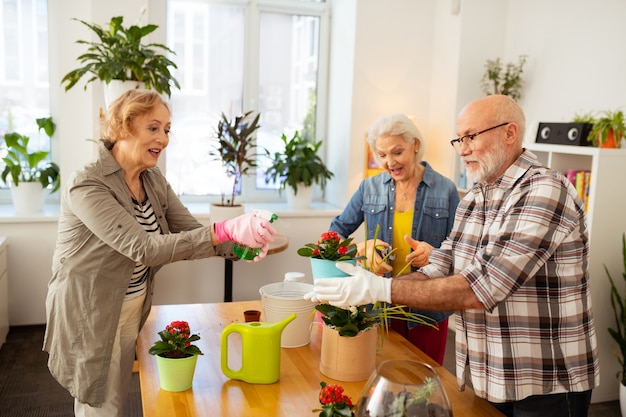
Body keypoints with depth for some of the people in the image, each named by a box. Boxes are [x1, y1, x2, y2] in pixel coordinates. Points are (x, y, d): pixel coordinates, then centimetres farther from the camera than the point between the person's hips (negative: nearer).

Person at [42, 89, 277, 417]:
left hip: (134, 308, 7)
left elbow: (190, 230, -3)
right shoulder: (87, 186, -24)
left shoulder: (154, 180, 0)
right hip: (90, 314, -7)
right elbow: (144, 248, -33)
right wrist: (225, 230, -41)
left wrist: (240, 244, -23)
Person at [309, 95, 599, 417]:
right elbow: (439, 269, 1)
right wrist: (363, 289, -14)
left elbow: (480, 289, -28)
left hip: (546, 388, -7)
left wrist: (382, 289, -29)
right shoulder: (473, 199, 6)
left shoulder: (545, 192, -21)